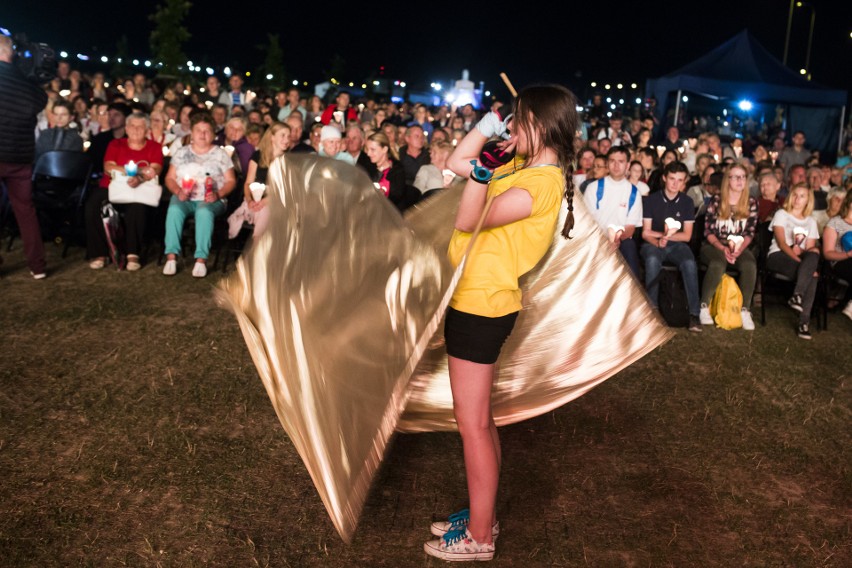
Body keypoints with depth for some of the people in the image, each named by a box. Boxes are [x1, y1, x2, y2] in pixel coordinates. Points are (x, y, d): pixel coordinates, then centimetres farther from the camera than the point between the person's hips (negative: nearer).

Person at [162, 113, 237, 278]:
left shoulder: (220, 154, 9)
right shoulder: (181, 153, 15)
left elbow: (231, 181, 5)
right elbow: (169, 178, 12)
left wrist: (218, 194, -13)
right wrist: (179, 192, -9)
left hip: (211, 200, -2)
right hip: (184, 198, 2)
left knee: (204, 211, -37)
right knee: (174, 209, -32)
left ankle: (201, 259, -40)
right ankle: (171, 256, -35)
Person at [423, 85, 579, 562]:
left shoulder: (540, 183, -19)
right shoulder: (523, 167, 9)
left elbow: (468, 221, -22)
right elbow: (458, 163, 15)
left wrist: (480, 171, -32)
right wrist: (486, 128, 4)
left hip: (481, 305, -10)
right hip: (477, 301, 10)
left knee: (473, 423, 0)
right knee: (479, 419, 18)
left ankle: (479, 537, 14)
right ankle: (483, 516, 32)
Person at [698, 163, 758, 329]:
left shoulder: (751, 203, 6)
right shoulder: (716, 200, -1)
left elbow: (750, 233, 3)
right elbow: (708, 231, -3)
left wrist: (739, 248, -15)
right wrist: (723, 248, -17)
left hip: (739, 247, 2)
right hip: (714, 246, -2)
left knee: (750, 265, -31)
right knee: (718, 264, -37)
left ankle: (745, 310, -24)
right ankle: (704, 306, -25)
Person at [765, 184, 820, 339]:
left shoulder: (811, 221, 21)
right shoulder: (781, 214, 9)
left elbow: (810, 248, 8)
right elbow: (781, 243, -6)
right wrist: (799, 260, -20)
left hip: (802, 259, 4)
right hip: (778, 256, -4)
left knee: (814, 254, -34)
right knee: (811, 275, -32)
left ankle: (797, 296, -41)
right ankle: (804, 320, -35)